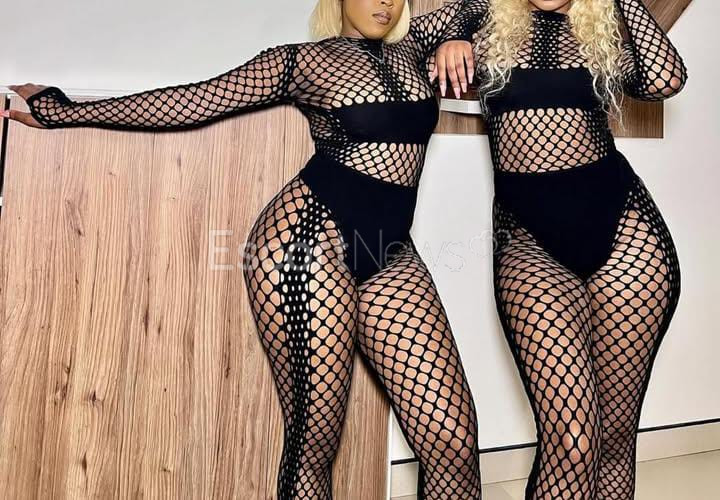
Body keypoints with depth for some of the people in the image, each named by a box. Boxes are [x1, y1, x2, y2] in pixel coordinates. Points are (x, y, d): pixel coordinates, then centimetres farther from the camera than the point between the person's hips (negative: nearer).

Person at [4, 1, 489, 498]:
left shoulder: (409, 47, 22)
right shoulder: (304, 59, 9)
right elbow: (189, 102, 8)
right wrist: (63, 110, 11)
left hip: (391, 255, 5)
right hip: (308, 232, -4)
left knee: (455, 441, -5)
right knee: (313, 439, -3)